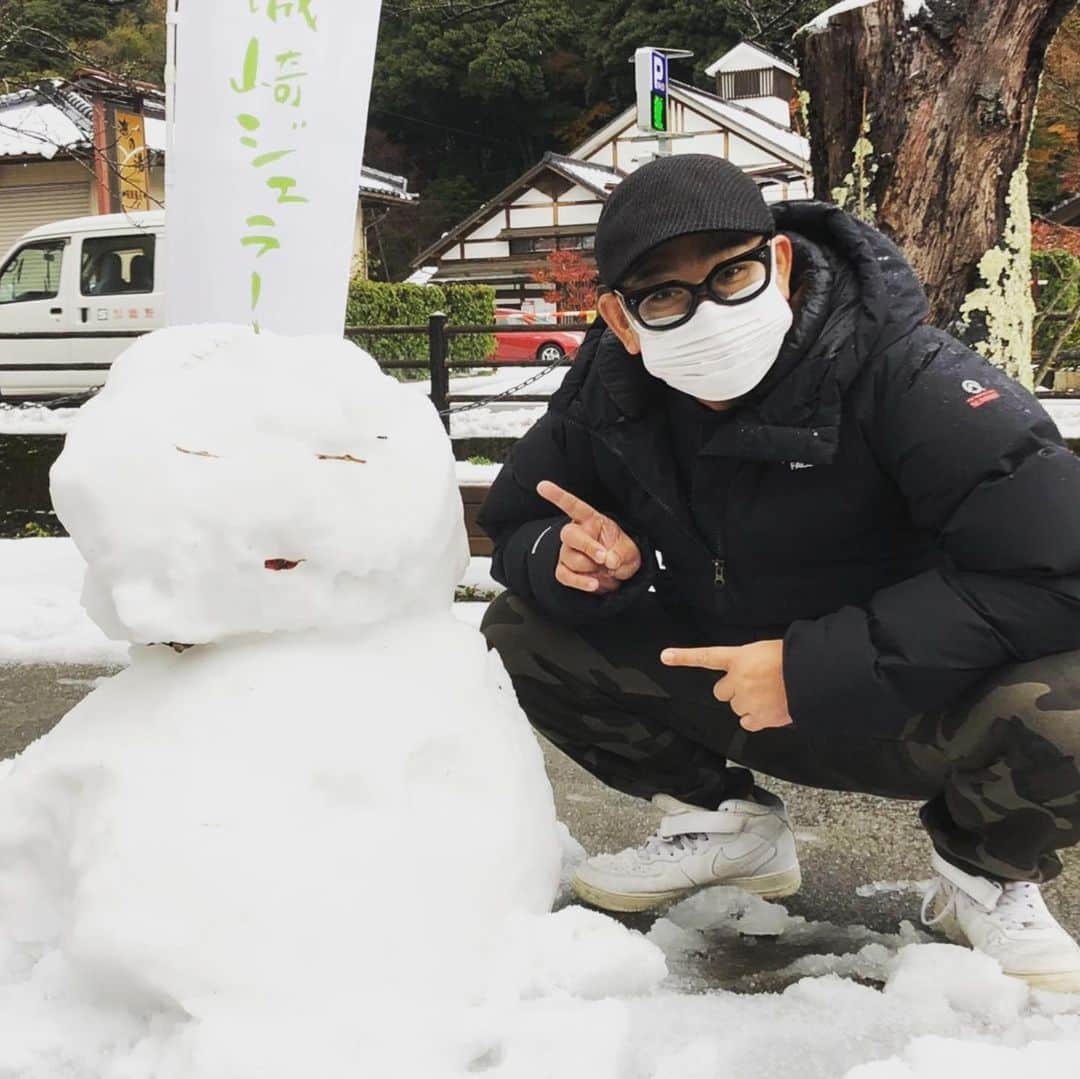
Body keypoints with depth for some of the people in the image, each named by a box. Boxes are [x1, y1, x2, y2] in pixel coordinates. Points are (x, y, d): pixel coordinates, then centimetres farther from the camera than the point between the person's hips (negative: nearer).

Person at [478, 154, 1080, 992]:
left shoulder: (906, 375, -28)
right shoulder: (609, 391, -12)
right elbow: (515, 527, 2)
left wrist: (815, 664, -32)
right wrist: (564, 559, -25)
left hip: (921, 705, -4)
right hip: (731, 691, 5)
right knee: (520, 634, -8)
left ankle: (989, 878, 0)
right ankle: (729, 822, 11)